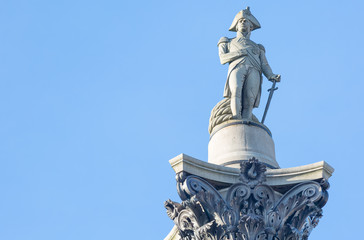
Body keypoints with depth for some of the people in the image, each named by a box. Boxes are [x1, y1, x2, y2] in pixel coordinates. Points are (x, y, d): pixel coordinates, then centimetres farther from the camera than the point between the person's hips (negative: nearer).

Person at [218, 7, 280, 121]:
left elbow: (264, 65, 20)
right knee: (236, 90, -35)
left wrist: (272, 76, -1)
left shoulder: (258, 47, 38)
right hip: (237, 68, -2)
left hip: (254, 71, 2)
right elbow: (223, 59, 15)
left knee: (249, 103, -26)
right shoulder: (228, 42, 34)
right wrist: (240, 53, 2)